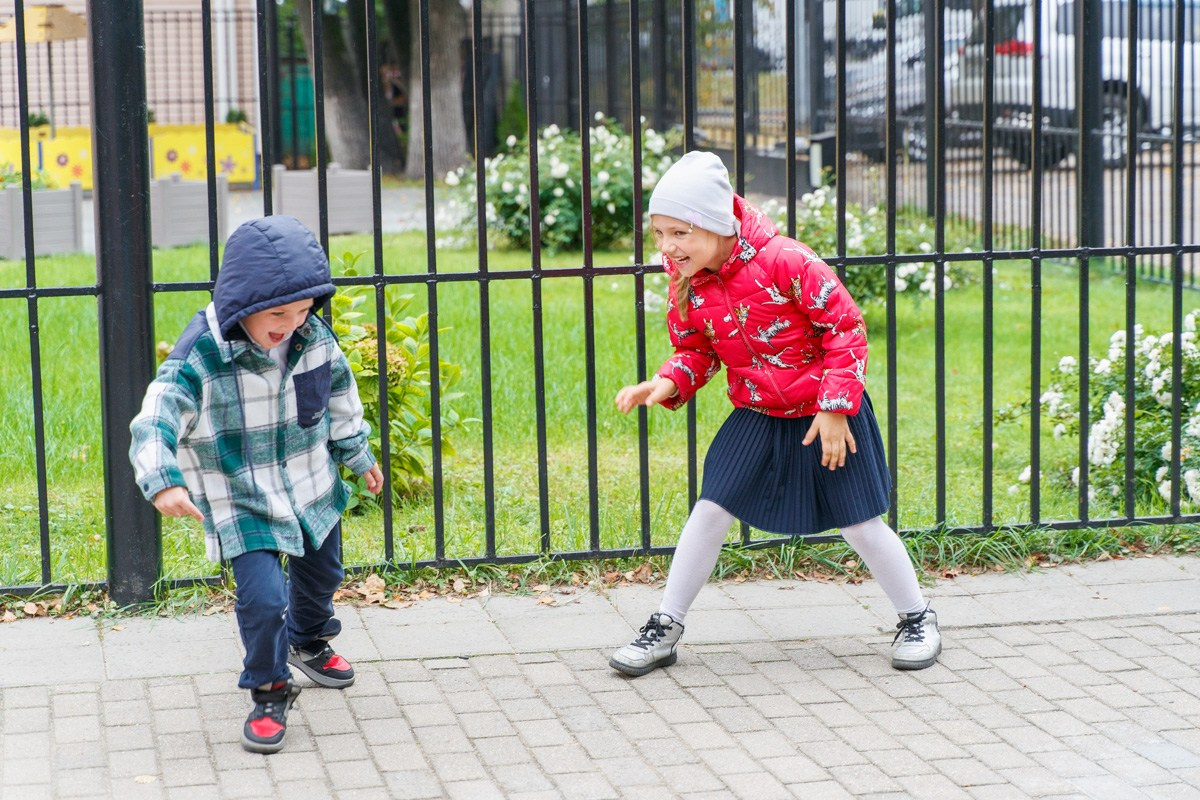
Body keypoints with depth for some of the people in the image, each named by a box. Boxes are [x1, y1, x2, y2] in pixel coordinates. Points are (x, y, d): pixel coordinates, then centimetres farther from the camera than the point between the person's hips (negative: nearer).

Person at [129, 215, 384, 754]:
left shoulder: (314, 339, -10)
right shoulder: (199, 357, -27)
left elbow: (339, 396, 9)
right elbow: (155, 422, -31)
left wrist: (358, 454, 20)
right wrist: (164, 482, -48)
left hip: (312, 491, 5)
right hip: (241, 506, -5)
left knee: (321, 577, 24)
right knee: (263, 599, -18)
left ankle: (307, 643, 58)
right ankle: (270, 692, 8)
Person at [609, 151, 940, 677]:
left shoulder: (784, 261, -24)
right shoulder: (688, 286, -7)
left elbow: (846, 328, -17)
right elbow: (694, 352, 8)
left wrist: (835, 409, -18)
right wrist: (667, 383, -15)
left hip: (825, 412, -4)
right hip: (756, 415, 5)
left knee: (859, 523, 1)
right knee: (711, 510, -4)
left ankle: (917, 618, 22)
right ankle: (665, 626, 7)